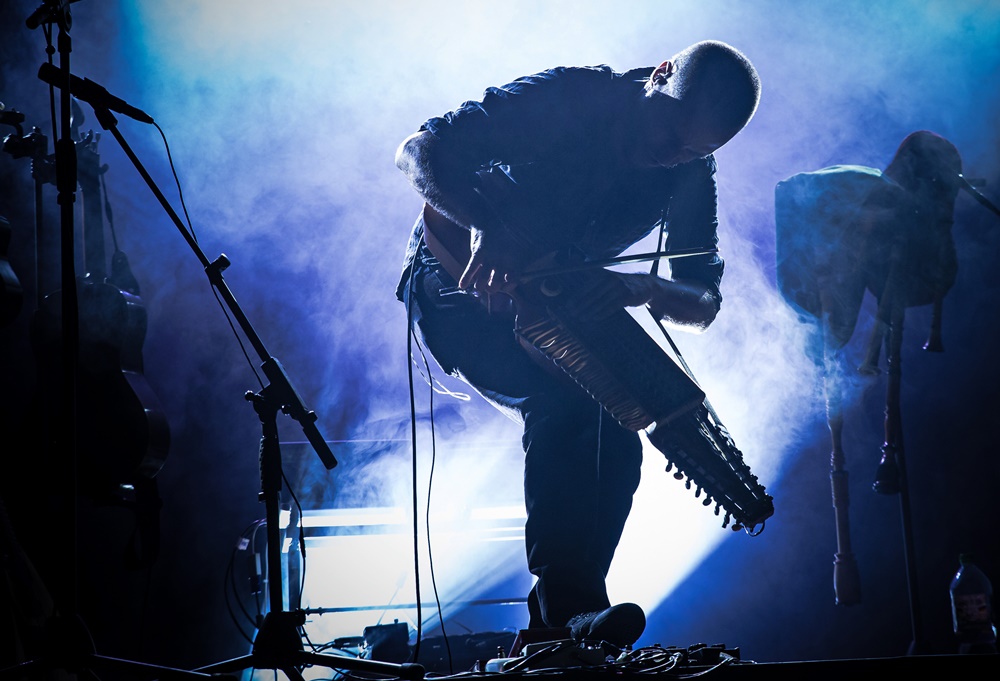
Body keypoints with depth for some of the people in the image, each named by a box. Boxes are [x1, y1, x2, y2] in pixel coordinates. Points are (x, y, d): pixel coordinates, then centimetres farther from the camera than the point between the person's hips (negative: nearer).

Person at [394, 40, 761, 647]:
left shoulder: (691, 175, -10)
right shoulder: (566, 97, -25)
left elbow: (705, 304, -12)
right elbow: (419, 151, -25)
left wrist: (644, 288, -35)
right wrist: (489, 226, -43)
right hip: (460, 282, -6)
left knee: (616, 444, -15)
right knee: (567, 398, -30)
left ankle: (553, 633, -7)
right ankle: (568, 606, -31)